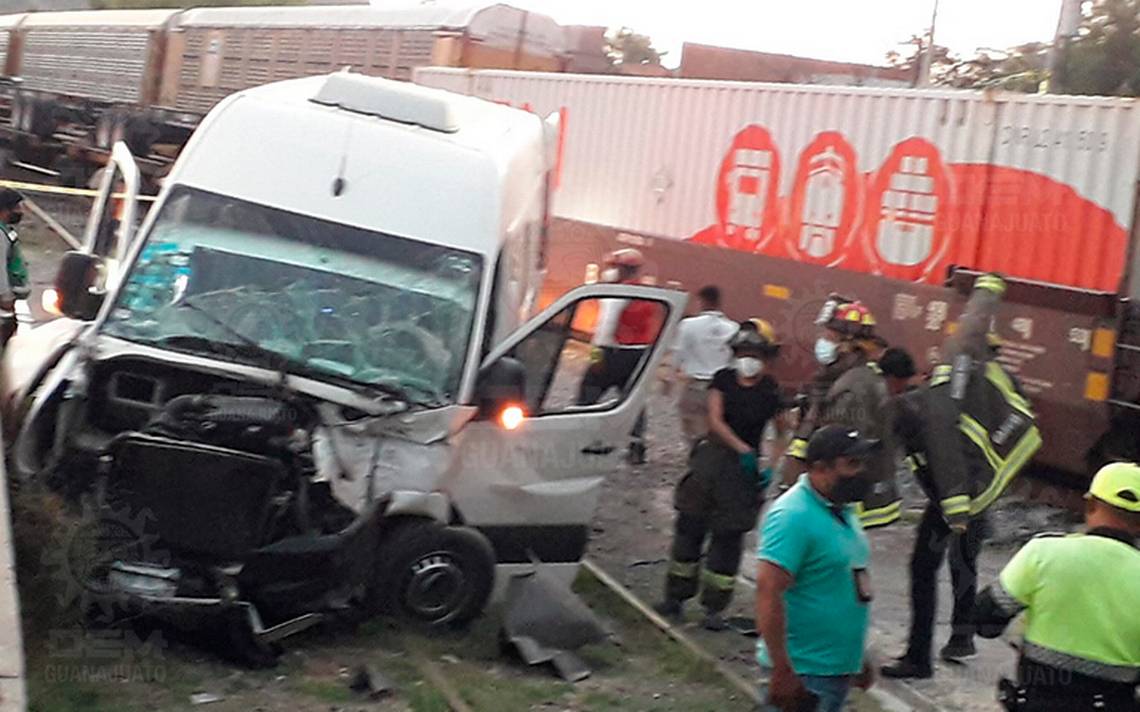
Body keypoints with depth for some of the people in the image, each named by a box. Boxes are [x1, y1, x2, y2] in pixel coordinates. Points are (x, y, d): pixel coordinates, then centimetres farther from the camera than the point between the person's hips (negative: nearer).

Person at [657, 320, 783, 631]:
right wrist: (743, 449, -20)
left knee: (728, 536, 1)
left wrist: (770, 468, -5)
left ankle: (714, 607, 10)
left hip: (745, 467, -2)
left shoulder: (771, 392, -3)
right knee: (689, 526, 5)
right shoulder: (723, 380, -1)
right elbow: (715, 420, -10)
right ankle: (676, 596, 18)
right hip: (712, 457, 2)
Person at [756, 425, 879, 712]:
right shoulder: (794, 516, -20)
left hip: (839, 667, 9)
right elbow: (768, 591, -27)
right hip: (803, 674, -9)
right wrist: (782, 670, -29)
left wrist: (858, 657, 24)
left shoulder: (842, 510, 10)